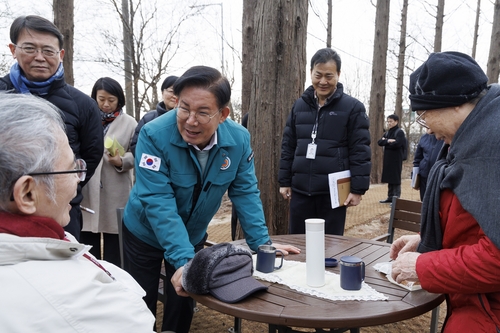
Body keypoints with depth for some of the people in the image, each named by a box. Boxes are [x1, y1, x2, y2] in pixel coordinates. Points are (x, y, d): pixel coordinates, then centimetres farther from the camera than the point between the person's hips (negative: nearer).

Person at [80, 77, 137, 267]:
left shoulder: (129, 123, 2)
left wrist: (121, 161, -19)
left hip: (115, 192, -2)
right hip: (87, 189, 2)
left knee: (113, 245, 8)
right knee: (88, 242, 11)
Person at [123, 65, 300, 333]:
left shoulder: (239, 139, -19)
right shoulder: (154, 136, -29)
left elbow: (245, 193, -9)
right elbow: (158, 203, -33)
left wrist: (261, 243, -12)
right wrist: (183, 260, -40)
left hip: (193, 238, 3)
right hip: (145, 234, -2)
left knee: (182, 306, 17)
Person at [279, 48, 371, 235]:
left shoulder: (352, 107, -3)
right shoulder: (299, 106, 9)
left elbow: (360, 152, -6)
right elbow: (288, 147, 12)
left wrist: (358, 189, -10)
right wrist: (284, 181, 9)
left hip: (333, 192, -4)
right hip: (300, 190, 4)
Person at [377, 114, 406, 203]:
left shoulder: (399, 132, -7)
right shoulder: (387, 133, 16)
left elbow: (397, 144, -20)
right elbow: (379, 142, 5)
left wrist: (385, 142, -6)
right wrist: (388, 141, -12)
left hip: (396, 160, -7)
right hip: (387, 159, 7)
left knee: (396, 180, -4)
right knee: (389, 179, 11)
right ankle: (390, 197, 19)